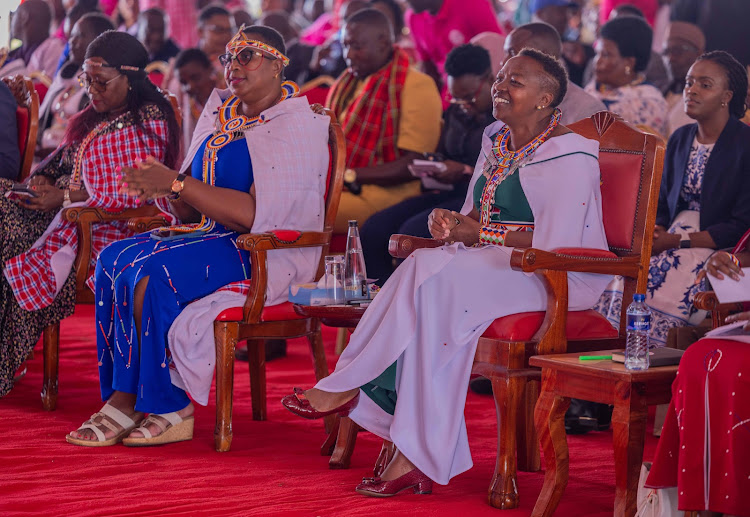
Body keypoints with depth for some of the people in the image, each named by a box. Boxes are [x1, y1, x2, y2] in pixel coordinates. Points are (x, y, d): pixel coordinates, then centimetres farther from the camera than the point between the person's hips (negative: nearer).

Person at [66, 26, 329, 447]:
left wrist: (178, 183, -21)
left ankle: (170, 408, -15)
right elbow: (194, 210, 15)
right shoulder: (220, 116, 14)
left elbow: (257, 212, -22)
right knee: (116, 259, -14)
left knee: (152, 272, -27)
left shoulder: (297, 128, -10)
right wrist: (169, 192, -9)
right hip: (213, 237, 8)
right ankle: (123, 402, -17)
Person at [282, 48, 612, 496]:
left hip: (557, 278, -8)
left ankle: (347, 387, -18)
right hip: (495, 267, 8)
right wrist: (452, 221, -2)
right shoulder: (496, 140, 16)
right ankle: (421, 457, -29)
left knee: (439, 280, -30)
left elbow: (557, 242, -19)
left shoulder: (567, 155, -11)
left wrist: (480, 234, -14)